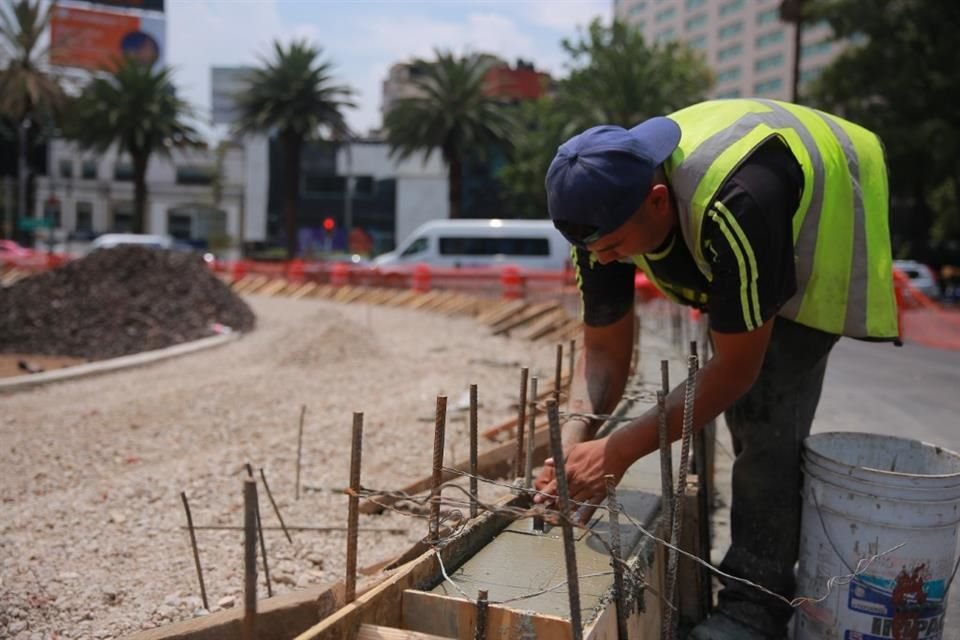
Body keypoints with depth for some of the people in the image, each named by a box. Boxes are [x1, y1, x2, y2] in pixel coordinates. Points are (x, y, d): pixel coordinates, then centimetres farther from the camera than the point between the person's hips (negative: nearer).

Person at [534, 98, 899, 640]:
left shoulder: (735, 208, -44)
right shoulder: (608, 206, -24)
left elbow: (736, 367, -35)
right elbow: (605, 349, -16)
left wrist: (621, 450, -38)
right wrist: (576, 435, -33)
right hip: (736, 247, 7)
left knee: (769, 408, -19)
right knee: (742, 402, 10)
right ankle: (782, 543, 32)